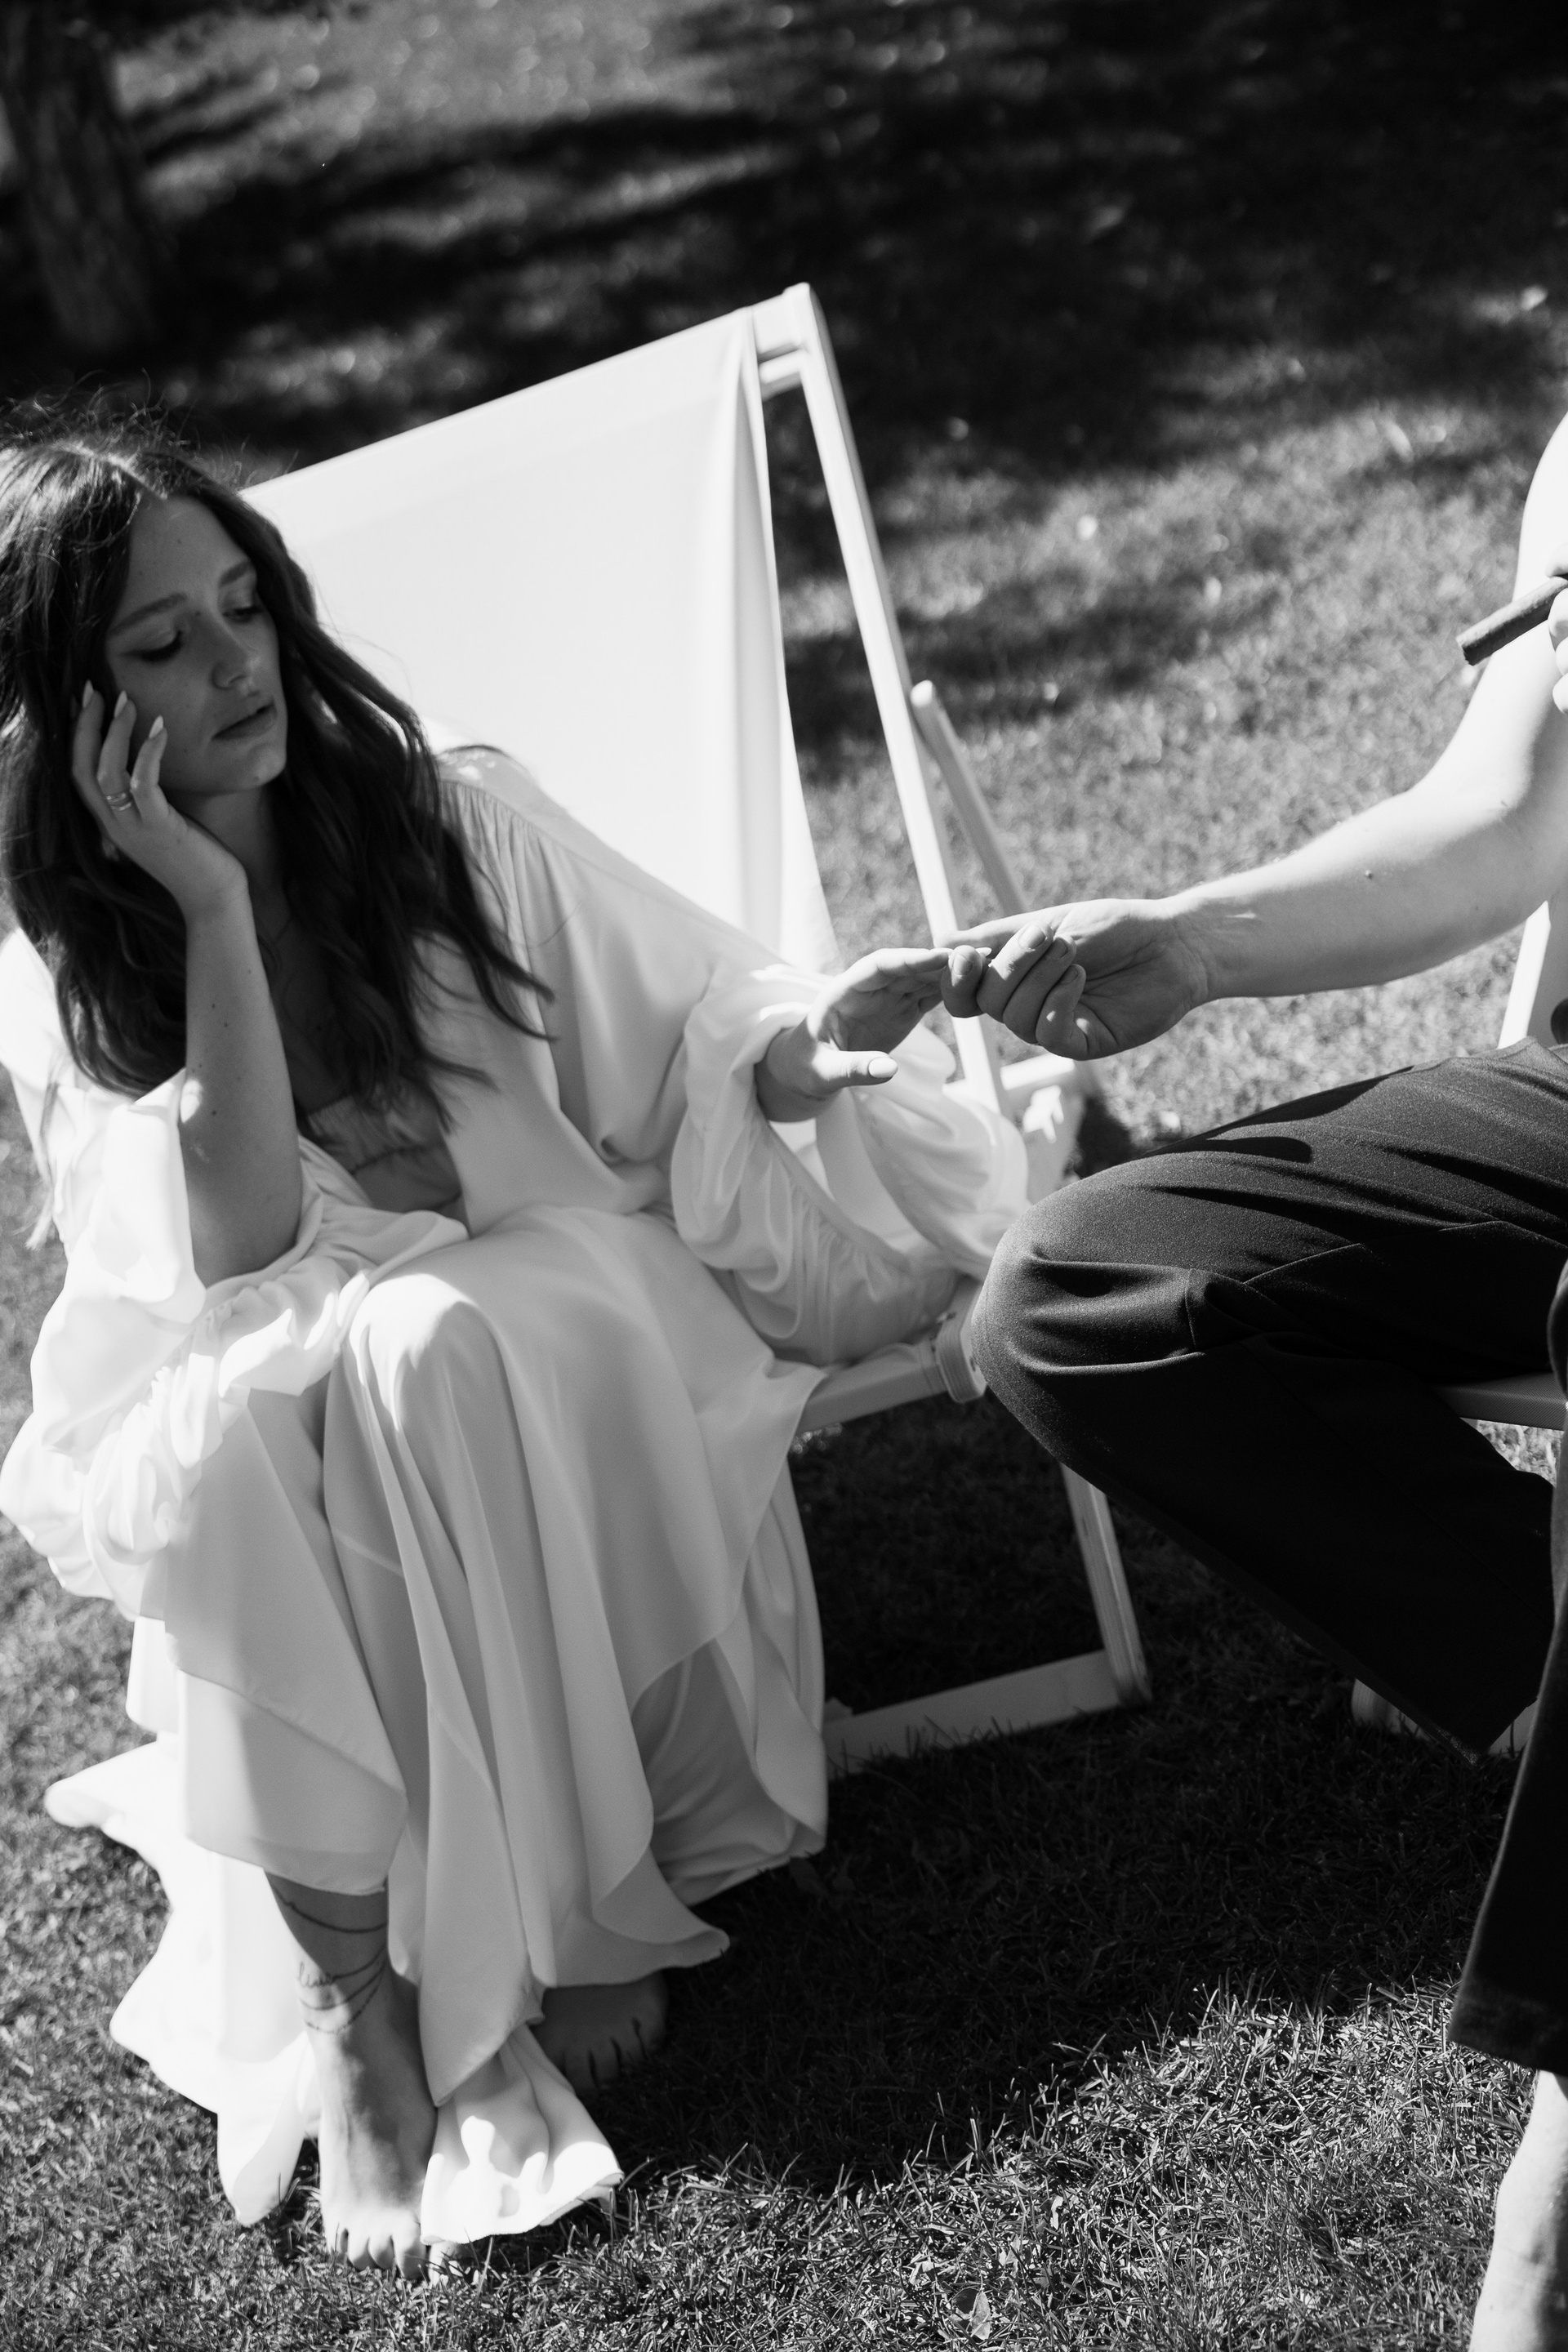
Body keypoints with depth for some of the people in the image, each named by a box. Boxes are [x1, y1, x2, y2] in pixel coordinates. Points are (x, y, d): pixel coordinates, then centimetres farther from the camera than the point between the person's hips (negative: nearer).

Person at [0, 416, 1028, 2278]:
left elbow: (693, 1042, -1)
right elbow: (238, 1252, -18)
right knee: (251, 1410, -33)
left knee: (434, 1358, -33)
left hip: (559, 1344, 0)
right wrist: (211, 909, -21)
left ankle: (578, 1902, -24)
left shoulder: (456, 823, -4)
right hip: (263, 1400, 1)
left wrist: (812, 1039, -24)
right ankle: (351, 1989, -28)